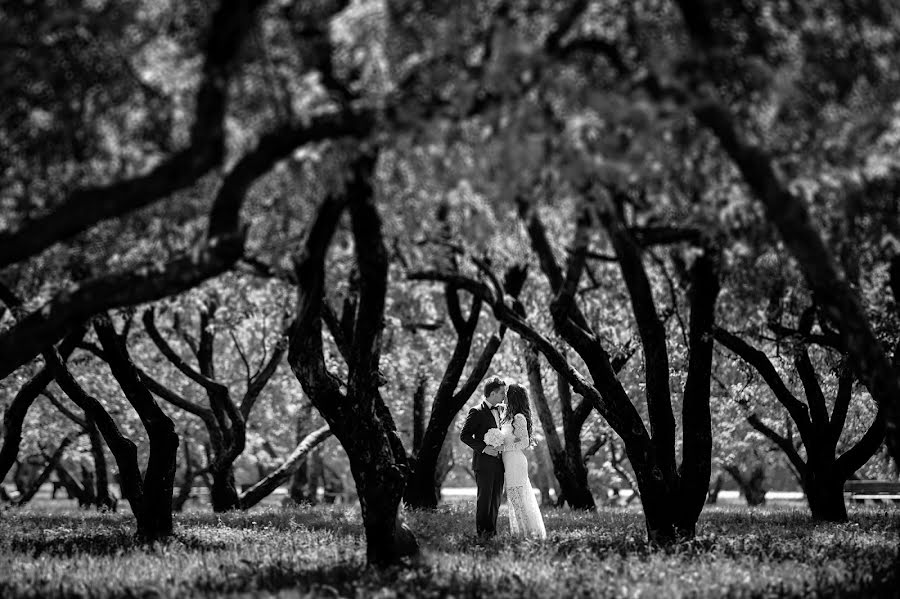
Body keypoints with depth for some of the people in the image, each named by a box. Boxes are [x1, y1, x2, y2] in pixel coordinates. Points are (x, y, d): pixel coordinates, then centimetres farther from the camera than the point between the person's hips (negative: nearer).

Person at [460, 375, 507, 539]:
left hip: (498, 462, 7)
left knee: (496, 499, 8)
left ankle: (492, 532, 14)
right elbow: (464, 435, -11)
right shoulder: (477, 412, -9)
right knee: (484, 498, -5)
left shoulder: (501, 410, 14)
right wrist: (484, 448, -19)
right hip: (484, 463, -7)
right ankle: (482, 532, 0)